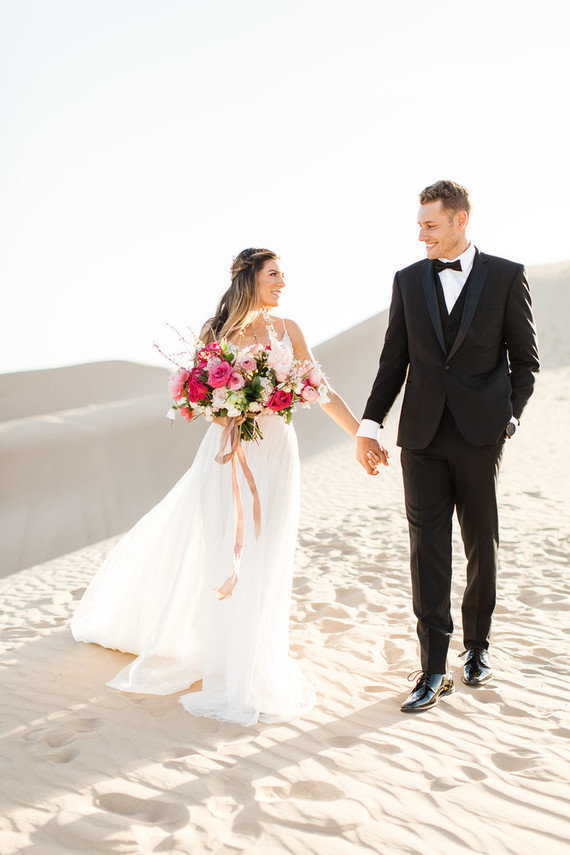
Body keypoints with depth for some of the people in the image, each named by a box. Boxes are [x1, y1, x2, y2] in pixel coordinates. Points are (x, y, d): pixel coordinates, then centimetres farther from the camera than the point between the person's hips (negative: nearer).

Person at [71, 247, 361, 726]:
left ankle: (255, 673, 22)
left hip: (275, 454, 2)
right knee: (221, 557, 5)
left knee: (263, 561, 4)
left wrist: (363, 435, 6)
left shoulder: (286, 329, 6)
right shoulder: (217, 331, 1)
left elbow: (321, 391, 8)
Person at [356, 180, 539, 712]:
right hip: (423, 435, 2)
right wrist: (370, 424, 3)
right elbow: (394, 360, 9)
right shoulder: (408, 280, 9)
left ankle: (477, 646, 31)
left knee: (482, 545, 11)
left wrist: (510, 417, -5)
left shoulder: (506, 276, 2)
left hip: (480, 434, -1)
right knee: (427, 548, 0)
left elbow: (525, 359, 5)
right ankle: (434, 670, 7)